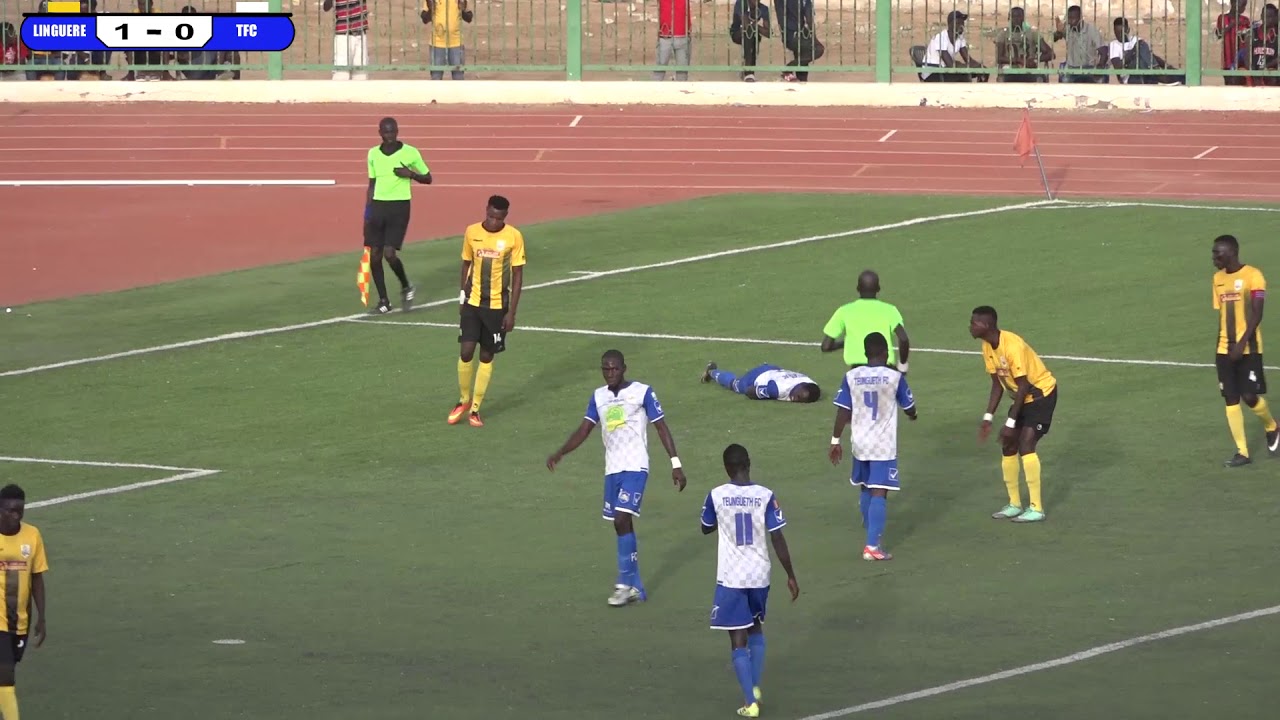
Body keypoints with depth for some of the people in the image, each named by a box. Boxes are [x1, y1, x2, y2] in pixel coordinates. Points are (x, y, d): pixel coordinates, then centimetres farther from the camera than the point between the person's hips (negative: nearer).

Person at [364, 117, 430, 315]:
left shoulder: (410, 153, -4)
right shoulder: (373, 154, 7)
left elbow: (428, 178, 5)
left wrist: (410, 174, -15)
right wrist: (367, 213, 11)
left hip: (399, 207, -4)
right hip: (378, 206, 4)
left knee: (389, 253, -15)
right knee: (374, 254, 1)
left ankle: (406, 287, 13)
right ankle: (383, 300, 13)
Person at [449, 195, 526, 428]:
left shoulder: (513, 236, -9)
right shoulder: (472, 232, -2)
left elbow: (517, 275, -5)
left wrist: (511, 312, -7)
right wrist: (462, 297, 11)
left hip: (497, 306, -1)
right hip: (472, 303, 1)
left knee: (487, 356, 5)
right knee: (466, 352, -7)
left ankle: (475, 408, 16)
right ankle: (464, 399, 16)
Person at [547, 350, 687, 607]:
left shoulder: (642, 392, -5)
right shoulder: (598, 397, 10)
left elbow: (661, 427, -3)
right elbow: (584, 429, 10)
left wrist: (675, 463, -7)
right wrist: (560, 453, -4)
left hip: (635, 467, -6)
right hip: (612, 469, 6)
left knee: (622, 520, -17)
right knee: (622, 525, 9)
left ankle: (625, 583, -9)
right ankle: (635, 588, 16)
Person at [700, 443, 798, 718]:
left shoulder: (717, 495, -7)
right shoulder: (766, 496, -8)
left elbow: (706, 528, 11)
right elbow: (778, 539, -6)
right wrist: (791, 576, 2)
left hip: (730, 578, -2)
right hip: (760, 575, 2)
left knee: (738, 641, 1)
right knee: (756, 628, 26)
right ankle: (755, 687, 24)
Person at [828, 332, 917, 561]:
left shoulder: (851, 377, -3)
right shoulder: (894, 377, -8)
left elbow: (843, 412, -2)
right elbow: (909, 408, 5)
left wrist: (836, 440, 7)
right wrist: (913, 414, 29)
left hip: (860, 443, 4)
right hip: (884, 446, -4)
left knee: (866, 488, 23)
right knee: (879, 493, -6)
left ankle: (871, 530, 42)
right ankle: (872, 545, -15)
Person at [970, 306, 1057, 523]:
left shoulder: (1013, 346, -29)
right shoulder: (988, 348, -2)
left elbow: (1023, 386, -26)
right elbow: (998, 384, 6)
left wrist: (1011, 423, -24)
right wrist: (988, 418, 0)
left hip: (1042, 393, -9)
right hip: (1023, 397, 9)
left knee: (1026, 445, -19)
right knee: (1008, 446, 8)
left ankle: (1036, 508, -16)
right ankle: (1014, 504, 20)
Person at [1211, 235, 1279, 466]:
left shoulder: (1252, 275, -10)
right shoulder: (1218, 278, 10)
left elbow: (1257, 314, -14)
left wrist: (1242, 343, -21)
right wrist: (1221, 346, 16)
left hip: (1249, 349, -6)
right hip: (1225, 350, 6)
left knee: (1250, 397, -8)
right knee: (1231, 399, 0)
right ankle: (1242, 451, 5)